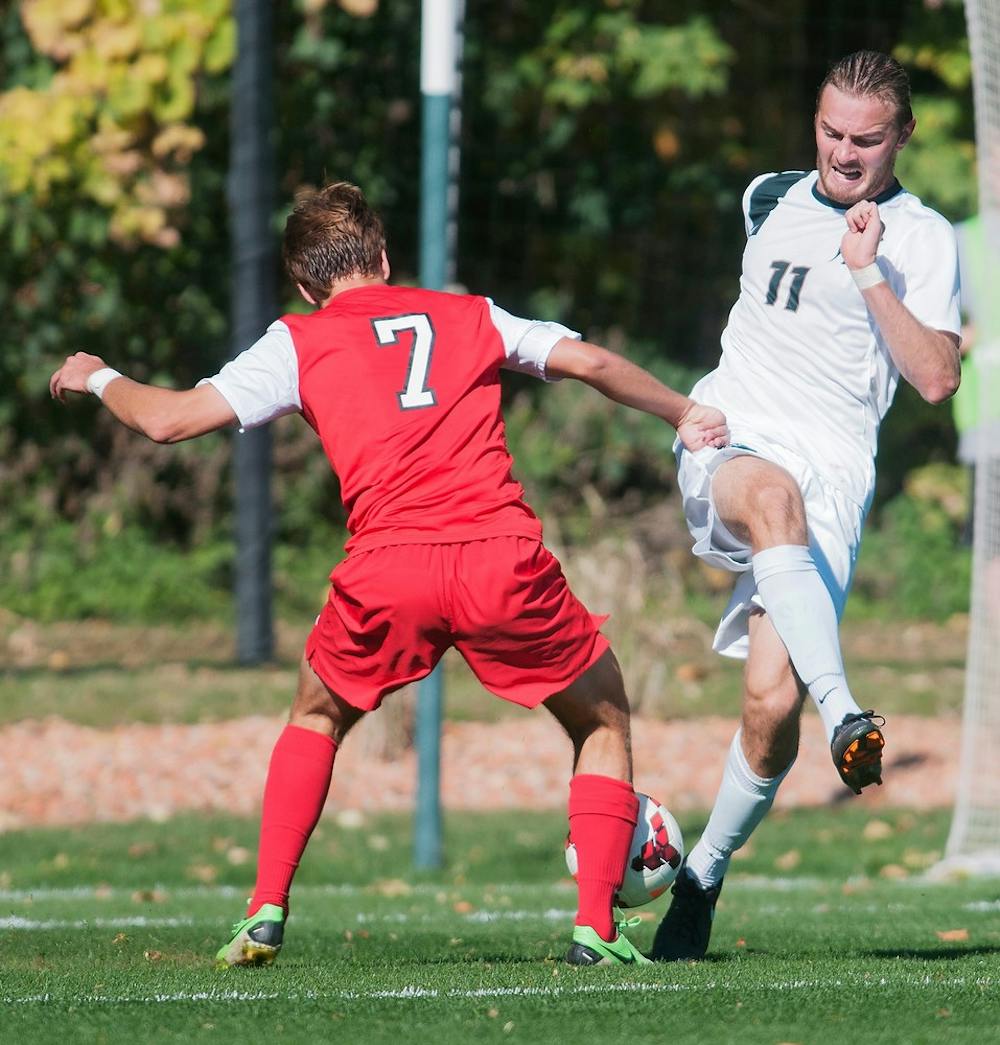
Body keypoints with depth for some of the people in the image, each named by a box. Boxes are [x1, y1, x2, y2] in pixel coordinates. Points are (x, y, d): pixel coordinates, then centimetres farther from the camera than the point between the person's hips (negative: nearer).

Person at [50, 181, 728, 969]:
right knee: (603, 720, 21)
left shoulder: (299, 343, 16)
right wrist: (685, 415, 33)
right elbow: (593, 363, 18)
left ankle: (266, 913, 18)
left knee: (318, 716, 29)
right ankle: (597, 927, 7)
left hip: (387, 575, 0)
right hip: (504, 561, 0)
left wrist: (97, 377, 32)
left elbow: (167, 420, 12)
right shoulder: (472, 317, 22)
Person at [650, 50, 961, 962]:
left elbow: (938, 379, -11)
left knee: (773, 701, -15)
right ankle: (845, 715, -50)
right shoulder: (770, 200, 15)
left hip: (832, 469, -2)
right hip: (728, 442, 2)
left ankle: (704, 877, 8)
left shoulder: (921, 239, 1)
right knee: (774, 496, -38)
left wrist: (869, 276, -17)